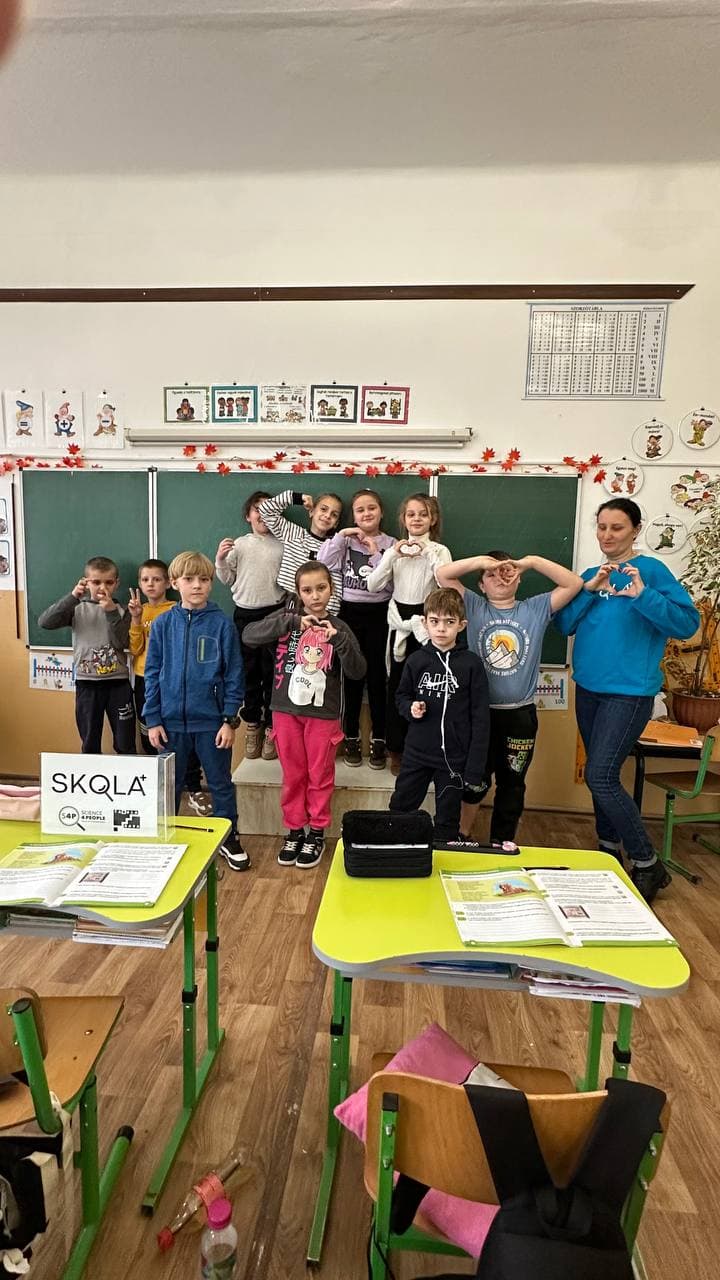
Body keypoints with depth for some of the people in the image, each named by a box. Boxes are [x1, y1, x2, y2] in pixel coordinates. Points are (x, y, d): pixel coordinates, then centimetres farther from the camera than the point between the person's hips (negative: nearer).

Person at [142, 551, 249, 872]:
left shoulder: (222, 624, -6)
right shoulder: (163, 624, 0)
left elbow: (234, 675, -5)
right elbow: (152, 673, 3)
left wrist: (230, 720, -8)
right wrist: (152, 719, -1)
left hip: (211, 721, -2)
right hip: (171, 721, 2)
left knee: (221, 783, 12)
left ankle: (229, 838, 29)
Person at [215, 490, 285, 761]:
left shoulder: (282, 546, 3)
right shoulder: (238, 545, 5)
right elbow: (228, 579, 6)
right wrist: (220, 560, -9)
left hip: (273, 613, -1)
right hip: (245, 614, 1)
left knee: (272, 671, 3)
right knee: (249, 670, 10)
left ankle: (270, 727, 16)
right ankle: (252, 724, 24)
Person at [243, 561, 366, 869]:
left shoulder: (338, 627, -3)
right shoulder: (288, 616, -2)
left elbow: (357, 671, -12)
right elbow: (249, 635, -17)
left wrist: (338, 639, -27)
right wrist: (293, 621, -26)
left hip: (323, 713, -1)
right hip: (286, 710, 1)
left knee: (320, 776, 10)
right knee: (293, 776, 13)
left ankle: (317, 833, 26)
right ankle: (294, 831, 28)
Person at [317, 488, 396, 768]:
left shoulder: (390, 544, 2)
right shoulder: (346, 540, 4)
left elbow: (392, 583, -8)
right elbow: (322, 563, -11)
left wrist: (376, 553, -13)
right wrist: (341, 535, -14)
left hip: (379, 614, 0)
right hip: (350, 613, 1)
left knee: (377, 677, 4)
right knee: (351, 676, 7)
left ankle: (378, 740, 17)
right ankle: (351, 738, 20)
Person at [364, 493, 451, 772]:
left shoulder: (439, 550, -1)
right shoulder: (395, 550, 7)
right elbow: (373, 585, -4)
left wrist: (429, 552, -19)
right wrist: (393, 555, -12)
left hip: (426, 625, -3)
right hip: (399, 625, 3)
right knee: (396, 686, 7)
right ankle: (397, 749, 21)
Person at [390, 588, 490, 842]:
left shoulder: (471, 664, -8)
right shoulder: (416, 661, -2)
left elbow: (481, 718, -7)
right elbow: (401, 696, 14)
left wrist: (475, 767, -9)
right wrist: (410, 708, -10)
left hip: (454, 757, -2)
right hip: (416, 753, 2)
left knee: (447, 821, 12)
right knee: (399, 810, 13)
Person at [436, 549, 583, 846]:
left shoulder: (536, 609, 4)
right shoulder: (474, 607, 1)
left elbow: (574, 583, -5)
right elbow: (443, 574, -7)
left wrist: (532, 561, -11)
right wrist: (481, 561, -12)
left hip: (520, 714, 2)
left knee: (512, 783, 13)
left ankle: (501, 845, 30)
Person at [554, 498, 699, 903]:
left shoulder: (651, 569, -8)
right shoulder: (591, 575, 10)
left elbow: (688, 623, -15)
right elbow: (563, 625, 3)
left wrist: (642, 595, -26)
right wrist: (589, 589, -10)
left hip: (629, 691, -6)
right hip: (588, 688, 6)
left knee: (601, 776, -10)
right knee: (602, 775, 14)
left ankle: (648, 864, 8)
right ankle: (609, 851, 32)